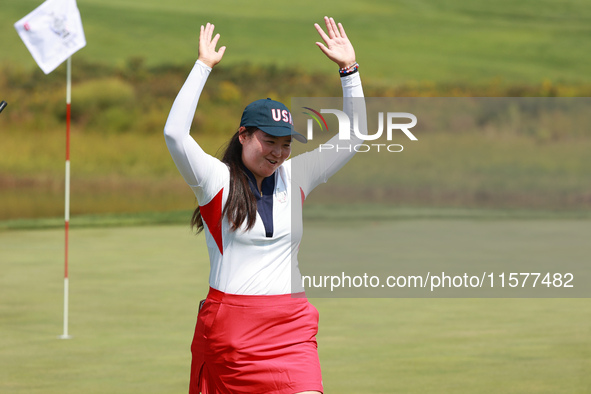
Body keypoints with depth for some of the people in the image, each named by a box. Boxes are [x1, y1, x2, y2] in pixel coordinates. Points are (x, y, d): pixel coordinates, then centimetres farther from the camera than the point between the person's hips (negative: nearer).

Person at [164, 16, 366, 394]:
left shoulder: (295, 177, 9)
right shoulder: (216, 179, -4)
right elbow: (175, 133, -19)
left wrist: (349, 69, 2)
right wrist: (204, 66, -15)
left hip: (291, 324, 3)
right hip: (228, 324, -2)